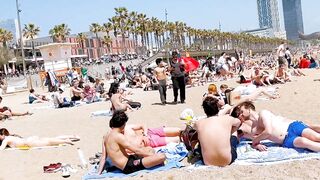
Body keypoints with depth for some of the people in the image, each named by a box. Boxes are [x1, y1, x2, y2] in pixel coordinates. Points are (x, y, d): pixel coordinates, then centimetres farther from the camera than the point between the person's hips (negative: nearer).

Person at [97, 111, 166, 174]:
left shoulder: (106, 136, 9)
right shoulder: (118, 136, -19)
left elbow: (103, 157, 10)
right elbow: (137, 150, -17)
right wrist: (153, 155, -7)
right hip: (128, 167, -10)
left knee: (150, 149, 27)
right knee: (162, 156, -23)